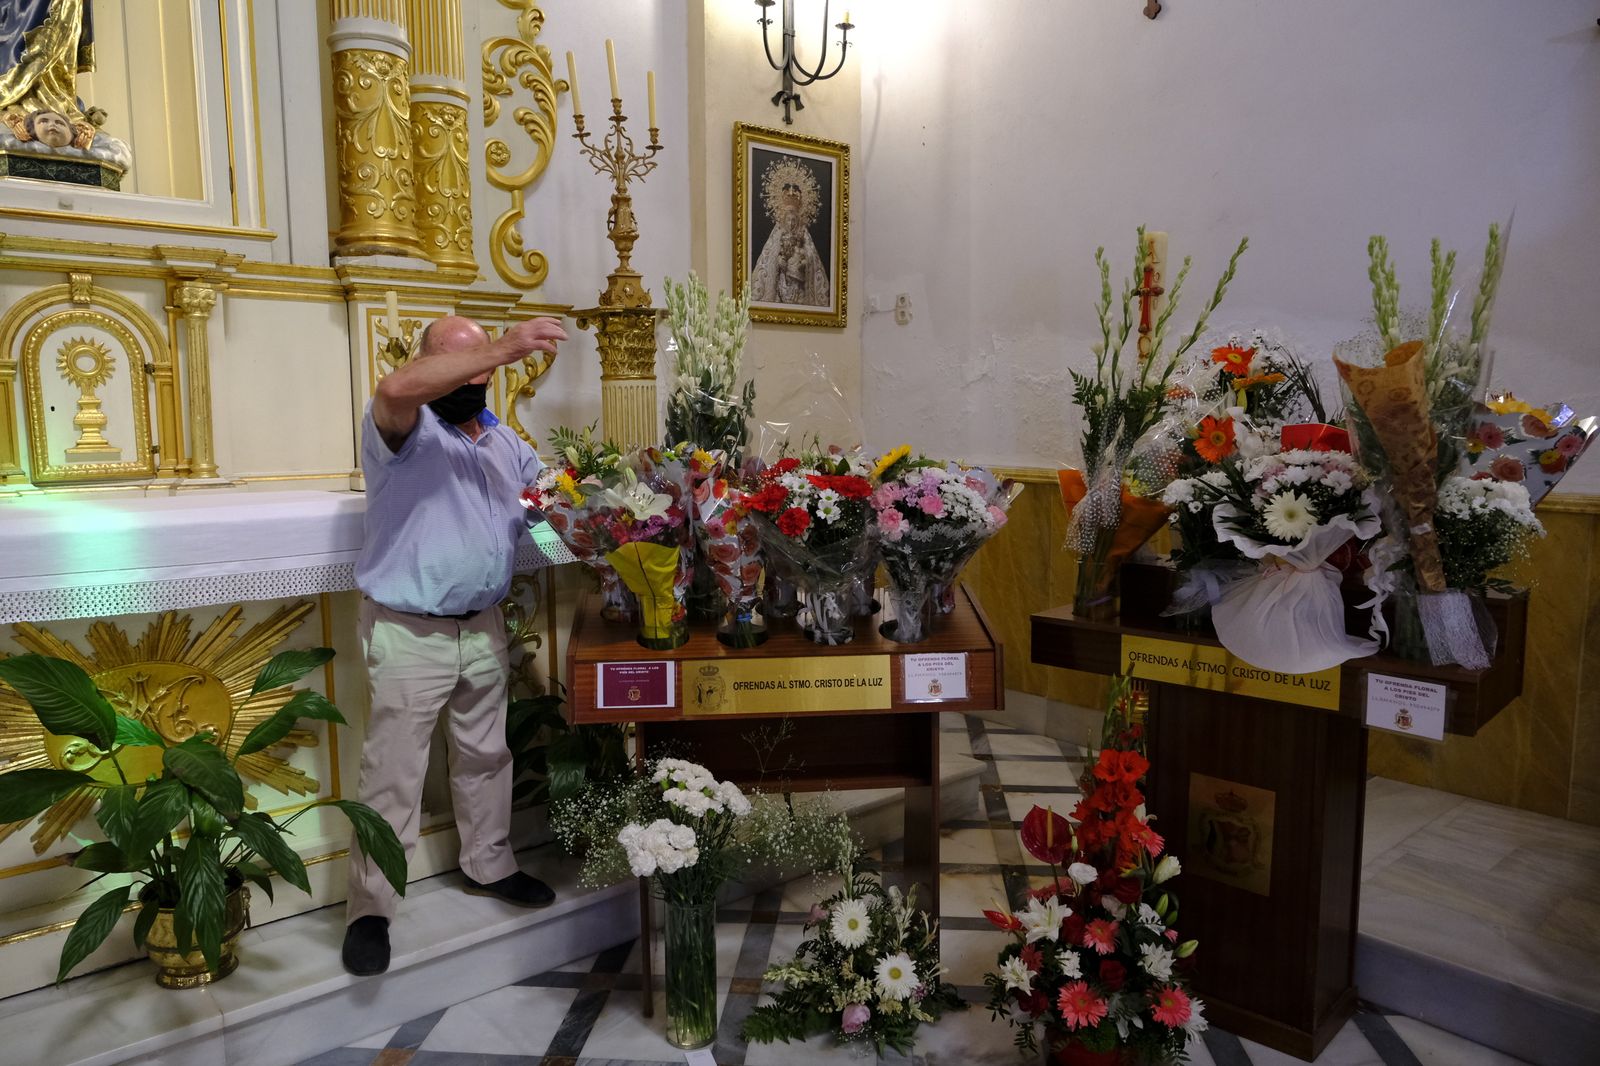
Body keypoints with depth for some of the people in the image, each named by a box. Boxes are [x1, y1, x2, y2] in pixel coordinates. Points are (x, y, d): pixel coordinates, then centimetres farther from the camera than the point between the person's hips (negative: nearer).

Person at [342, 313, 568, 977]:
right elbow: (397, 388, -36)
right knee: (394, 775, 1)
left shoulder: (505, 442, 11)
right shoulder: (404, 429, -12)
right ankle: (370, 907, 15)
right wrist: (504, 348, -38)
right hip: (409, 636, -6)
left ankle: (489, 864, 38)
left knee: (485, 756, 20)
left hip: (483, 629, 7)